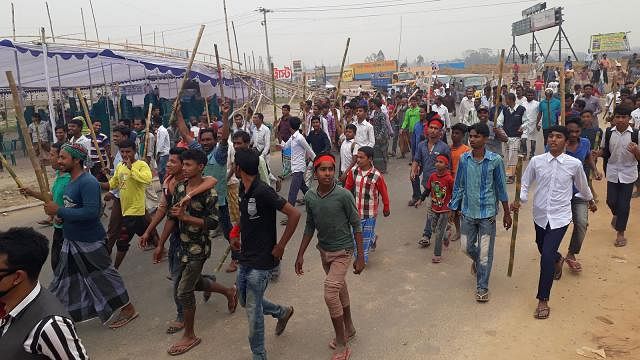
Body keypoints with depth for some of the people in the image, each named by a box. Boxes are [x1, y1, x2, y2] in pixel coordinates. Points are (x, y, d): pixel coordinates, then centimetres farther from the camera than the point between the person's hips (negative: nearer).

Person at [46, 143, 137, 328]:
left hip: (89, 242, -9)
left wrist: (59, 211, -26)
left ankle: (128, 309, 18)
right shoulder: (71, 181, 7)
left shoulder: (88, 182, -22)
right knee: (65, 279, 19)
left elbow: (91, 212, -32)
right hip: (72, 240, 9)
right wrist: (56, 211, 3)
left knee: (102, 275, 3)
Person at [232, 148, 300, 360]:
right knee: (245, 300, 21)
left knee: (253, 309, 2)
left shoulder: (263, 192, -23)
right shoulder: (244, 190, 4)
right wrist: (237, 237, 12)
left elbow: (294, 214, -25)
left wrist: (281, 246, -19)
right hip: (245, 258, 9)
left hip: (261, 261, -9)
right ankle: (282, 312, 43)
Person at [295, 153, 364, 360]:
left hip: (342, 251, -5)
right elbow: (310, 227, 7)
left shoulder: (343, 196, -19)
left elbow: (356, 225, -12)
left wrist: (360, 257, -11)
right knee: (340, 289, 21)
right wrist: (300, 255, 8)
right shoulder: (310, 197, -4)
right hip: (324, 250, 6)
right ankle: (348, 329, 41)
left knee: (330, 294, -13)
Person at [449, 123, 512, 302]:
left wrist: (507, 213, 3)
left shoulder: (495, 160, -11)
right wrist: (454, 208, 7)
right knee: (466, 247, 14)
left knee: (485, 253, 3)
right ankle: (477, 260, 49)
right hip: (467, 211, 3)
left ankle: (482, 287, 19)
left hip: (487, 213, -3)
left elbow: (501, 187, -3)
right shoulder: (464, 159, -3)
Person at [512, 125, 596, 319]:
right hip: (540, 215, 3)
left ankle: (543, 300, 0)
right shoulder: (536, 161, -6)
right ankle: (558, 260, 62)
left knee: (547, 256, -13)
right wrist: (519, 200, -16)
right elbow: (525, 184, 2)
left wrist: (591, 201, 28)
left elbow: (582, 186, 11)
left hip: (560, 217, -3)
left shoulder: (574, 164, -8)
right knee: (544, 250, 23)